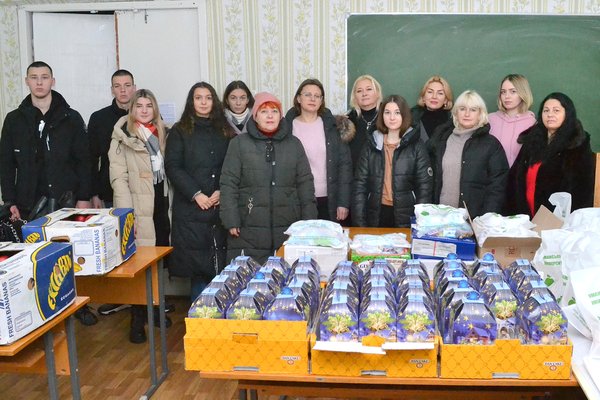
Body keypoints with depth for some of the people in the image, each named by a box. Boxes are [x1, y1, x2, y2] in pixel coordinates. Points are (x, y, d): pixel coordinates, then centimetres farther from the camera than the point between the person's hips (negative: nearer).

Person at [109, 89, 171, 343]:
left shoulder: (161, 133, 13)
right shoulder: (123, 136, -4)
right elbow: (118, 176, -10)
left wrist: (166, 200, 6)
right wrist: (126, 212, -18)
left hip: (159, 200, 6)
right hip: (137, 204, -5)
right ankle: (137, 320, 2)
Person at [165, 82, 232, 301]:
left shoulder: (224, 131, 14)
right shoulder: (180, 131, 6)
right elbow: (172, 167, -3)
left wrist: (222, 191, -7)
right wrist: (196, 194, -12)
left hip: (220, 207, 3)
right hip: (190, 208, -2)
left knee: (220, 265, 0)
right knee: (197, 264, -3)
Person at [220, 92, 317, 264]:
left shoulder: (294, 144, 11)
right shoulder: (239, 143, 4)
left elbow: (305, 183, 10)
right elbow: (228, 185, 1)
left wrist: (309, 223, 5)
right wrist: (231, 221, -6)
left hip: (288, 231, 2)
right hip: (249, 233, -2)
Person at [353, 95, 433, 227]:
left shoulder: (417, 147, 0)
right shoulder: (372, 145, 6)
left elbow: (424, 186, -3)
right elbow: (360, 184, 3)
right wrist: (359, 222, -5)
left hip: (406, 217, -2)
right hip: (376, 214, 2)